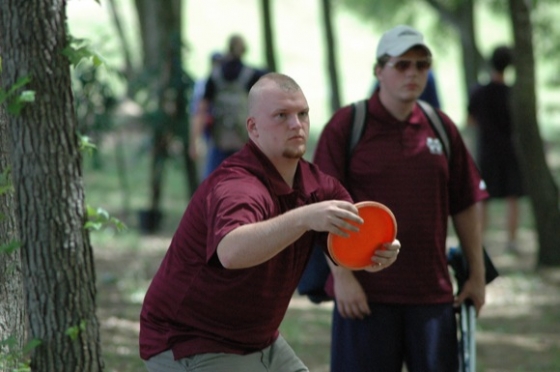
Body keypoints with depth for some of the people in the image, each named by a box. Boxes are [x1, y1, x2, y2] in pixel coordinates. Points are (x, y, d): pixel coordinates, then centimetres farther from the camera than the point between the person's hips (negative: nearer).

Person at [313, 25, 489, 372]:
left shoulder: (442, 127, 10)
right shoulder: (346, 126, -3)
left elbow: (466, 205, 14)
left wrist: (477, 275, 12)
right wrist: (341, 276, -13)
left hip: (432, 291, 4)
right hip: (365, 292, -4)